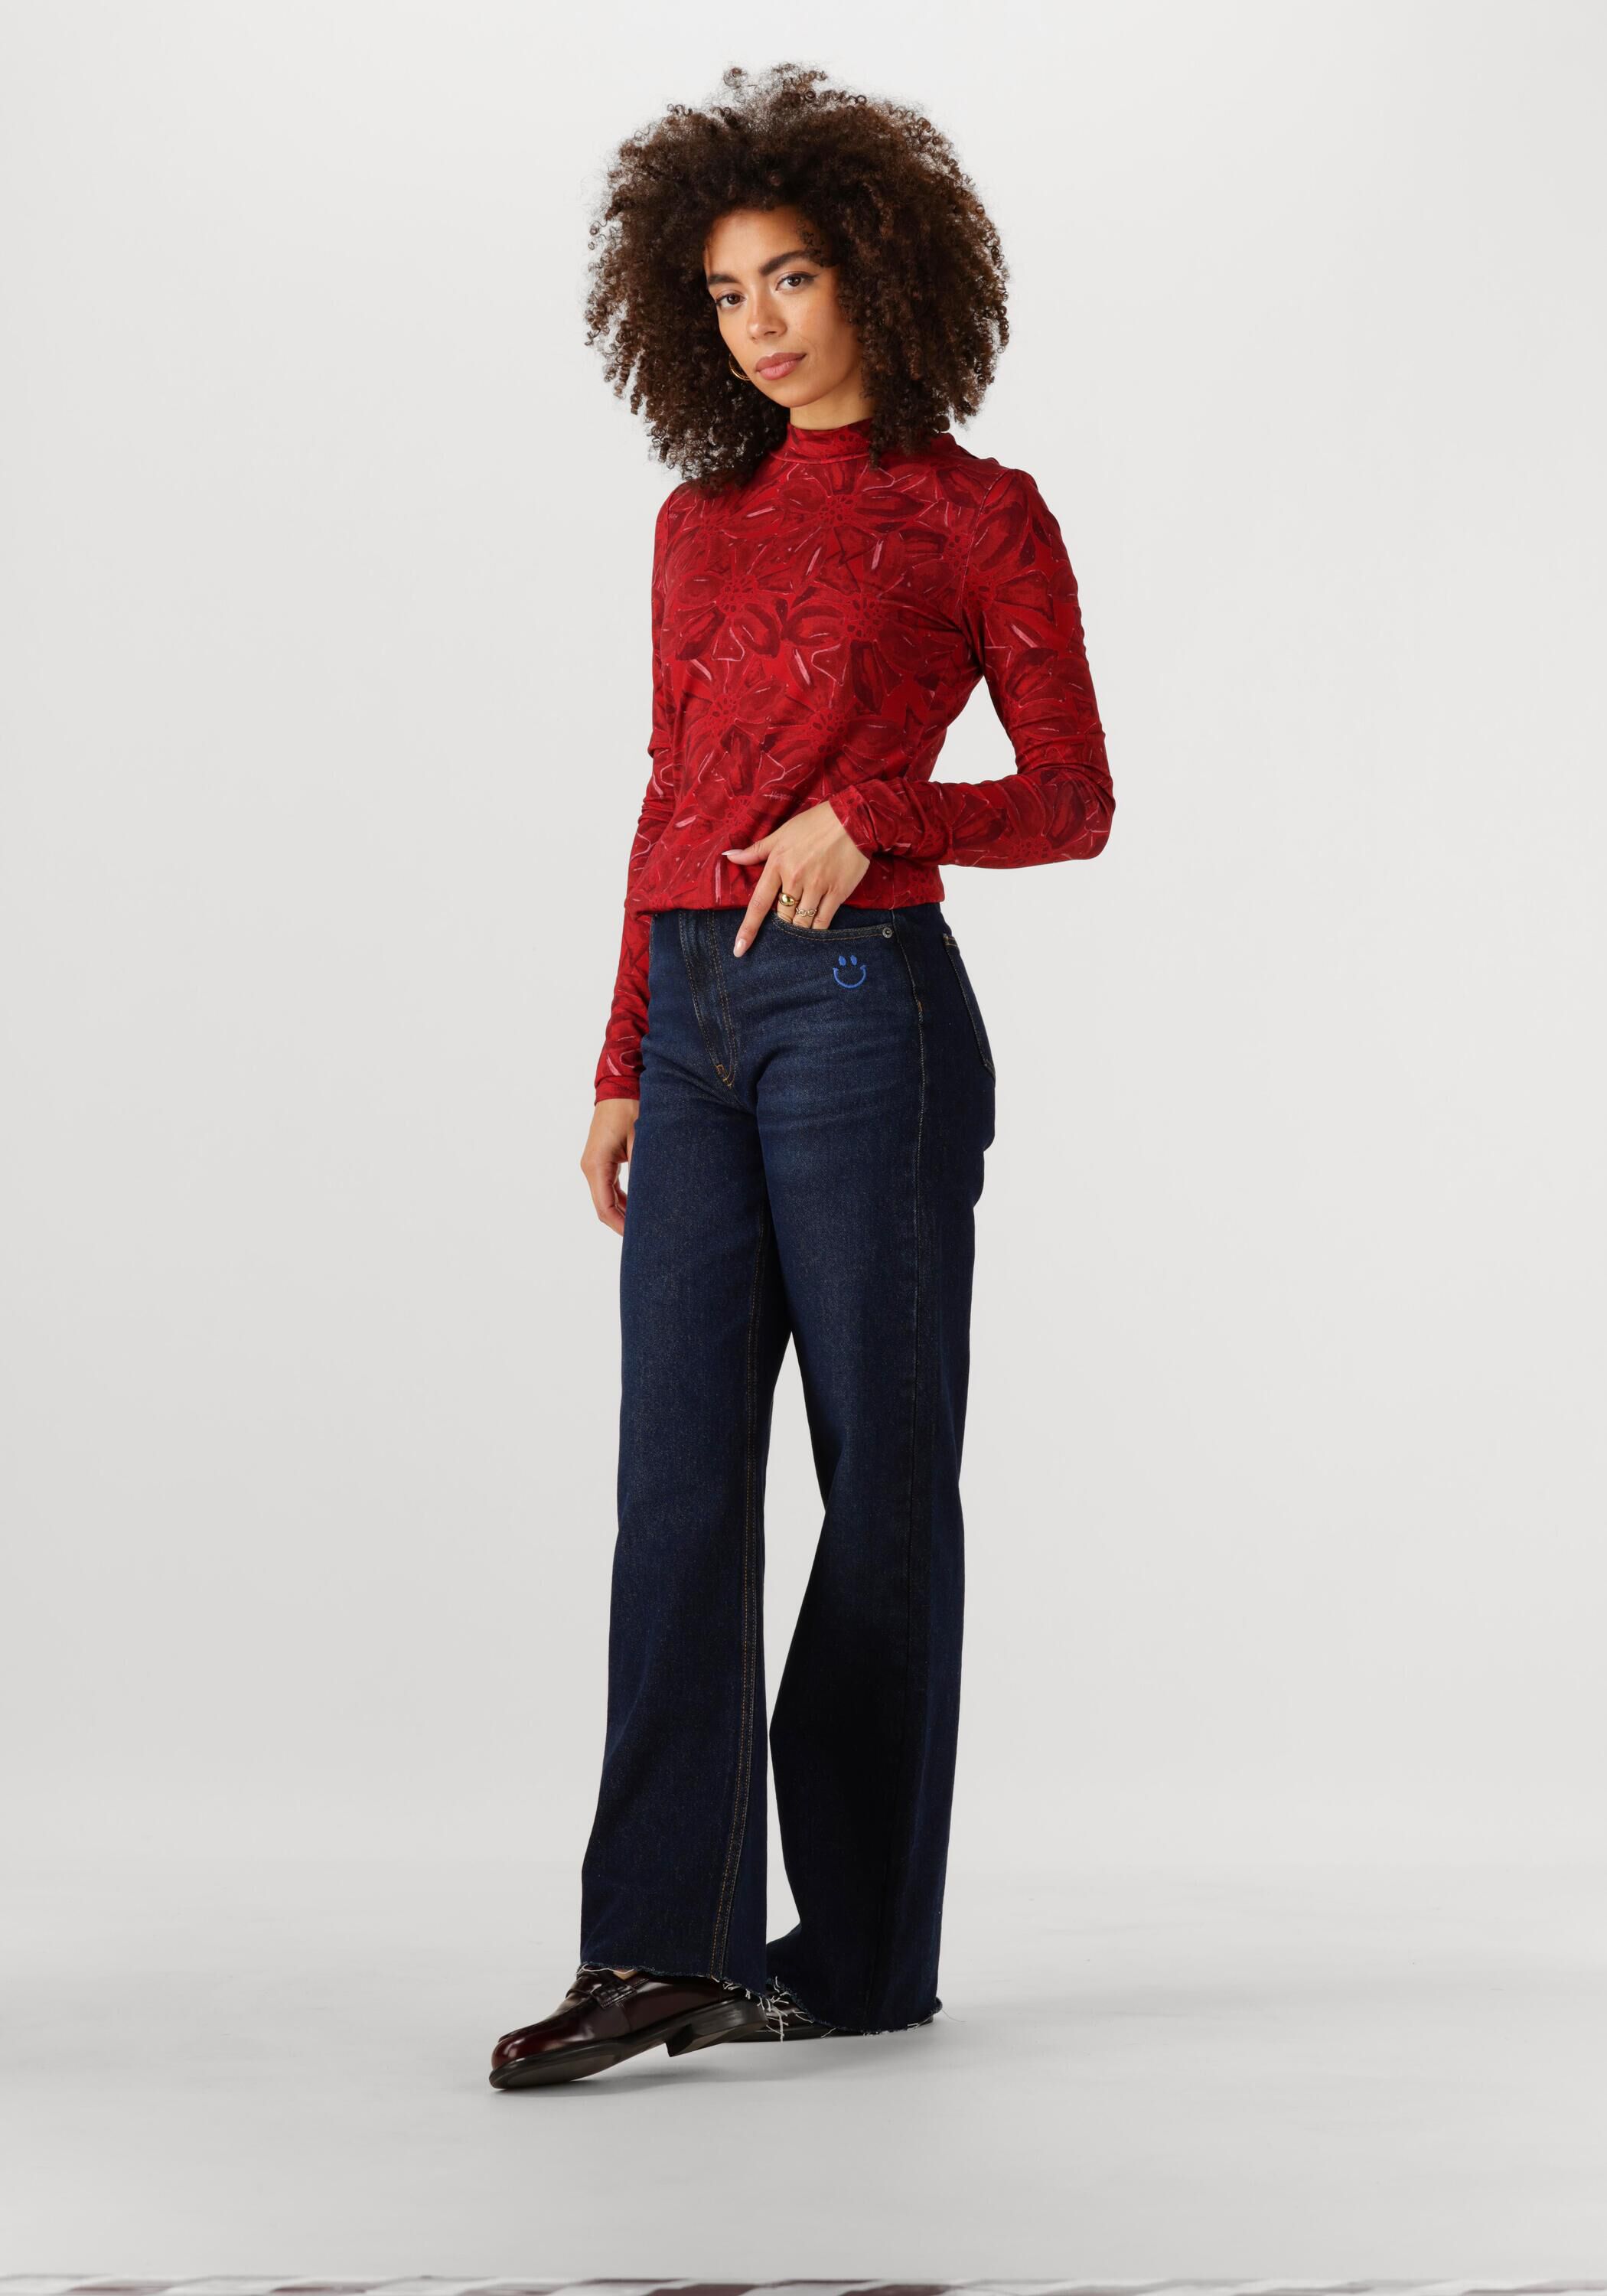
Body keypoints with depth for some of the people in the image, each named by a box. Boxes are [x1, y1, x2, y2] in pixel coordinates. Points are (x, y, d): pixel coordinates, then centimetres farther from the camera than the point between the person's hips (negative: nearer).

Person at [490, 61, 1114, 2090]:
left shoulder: (978, 515, 0)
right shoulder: (702, 524, 15)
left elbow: (1074, 802, -3)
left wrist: (871, 817, -19)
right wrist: (623, 1064, 13)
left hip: (866, 1006, -5)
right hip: (697, 1017, 6)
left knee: (881, 1469, 1)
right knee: (678, 1480, -2)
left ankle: (857, 1945, 11)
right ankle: (664, 1945, -2)